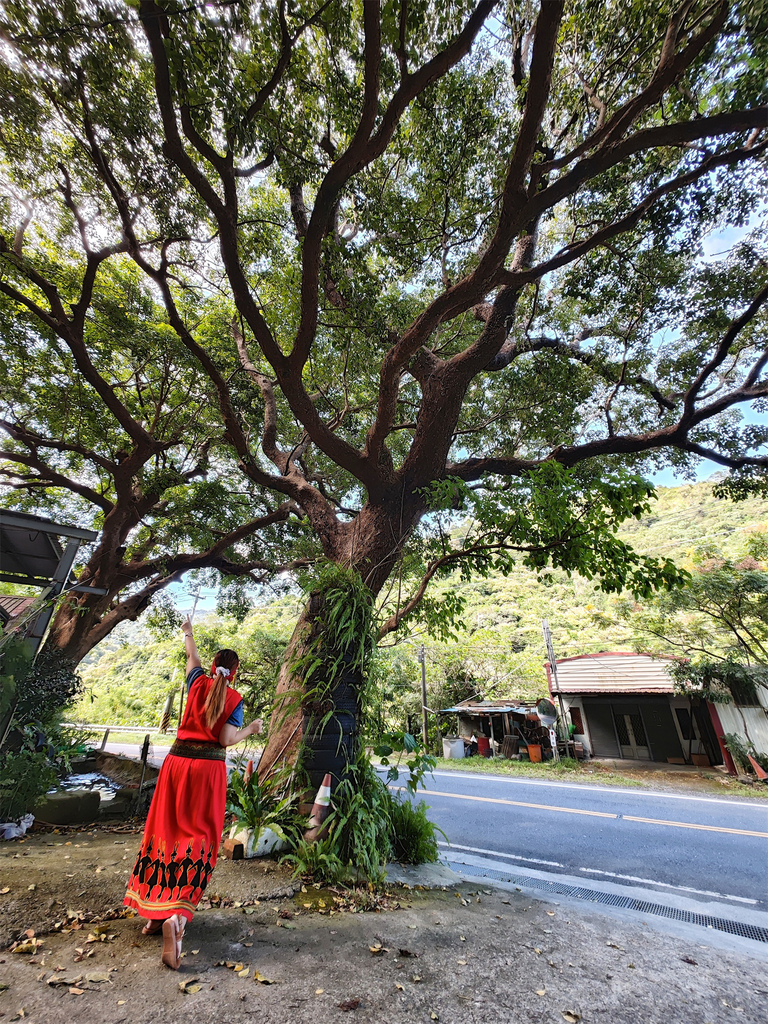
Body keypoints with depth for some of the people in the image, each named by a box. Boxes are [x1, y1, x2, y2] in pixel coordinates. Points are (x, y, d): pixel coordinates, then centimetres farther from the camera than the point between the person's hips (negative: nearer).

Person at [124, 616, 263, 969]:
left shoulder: (199, 683, 3)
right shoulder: (235, 699, -6)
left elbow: (192, 657, 22)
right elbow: (227, 740, -11)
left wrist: (188, 633, 39)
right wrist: (251, 729, 7)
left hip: (177, 760, 4)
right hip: (209, 767, -4)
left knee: (166, 830, 16)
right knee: (199, 837, 1)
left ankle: (153, 912, 27)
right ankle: (177, 914, -15)